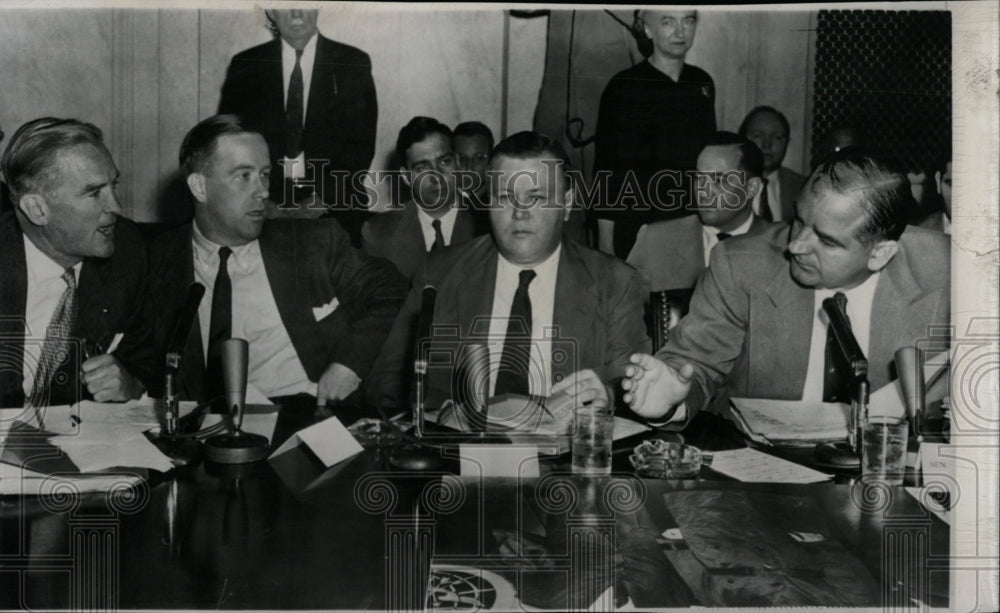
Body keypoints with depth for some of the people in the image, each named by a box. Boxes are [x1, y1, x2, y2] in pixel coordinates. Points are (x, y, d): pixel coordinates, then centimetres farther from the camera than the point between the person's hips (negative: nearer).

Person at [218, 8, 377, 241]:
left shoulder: (354, 63, 5)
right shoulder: (244, 66, 8)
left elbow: (362, 144, 0)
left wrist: (323, 196, -12)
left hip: (335, 209, 0)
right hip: (263, 209, 1)